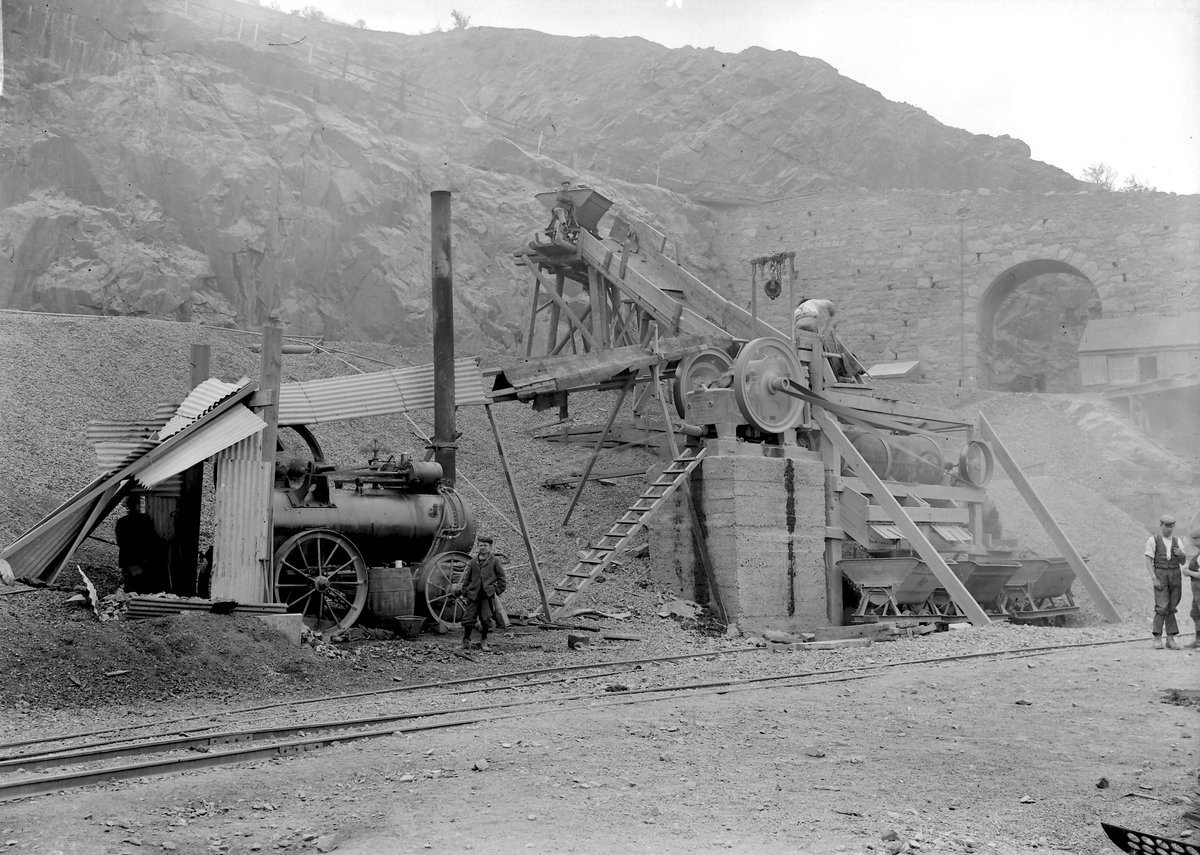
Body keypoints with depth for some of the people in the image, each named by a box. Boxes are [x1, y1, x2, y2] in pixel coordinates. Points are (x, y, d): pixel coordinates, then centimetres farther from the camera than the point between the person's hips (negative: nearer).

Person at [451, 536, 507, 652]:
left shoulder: (494, 561, 3)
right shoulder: (473, 561, 11)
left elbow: (502, 579, 4)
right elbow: (466, 578, 17)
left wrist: (496, 592, -2)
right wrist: (465, 591, 10)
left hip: (487, 596, -2)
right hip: (474, 595, 2)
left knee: (485, 619, -5)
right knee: (469, 619, -1)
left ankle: (483, 642, 12)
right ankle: (466, 642, 15)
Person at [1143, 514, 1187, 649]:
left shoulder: (1177, 541, 9)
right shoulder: (1153, 540, -3)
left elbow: (1183, 562, 8)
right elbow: (1148, 561, -8)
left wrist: (1180, 554, -16)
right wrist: (1154, 579, -17)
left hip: (1175, 576, 4)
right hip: (1160, 576, -4)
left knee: (1171, 608, 2)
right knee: (1162, 607, -12)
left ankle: (1170, 640, 4)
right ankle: (1157, 639, -4)